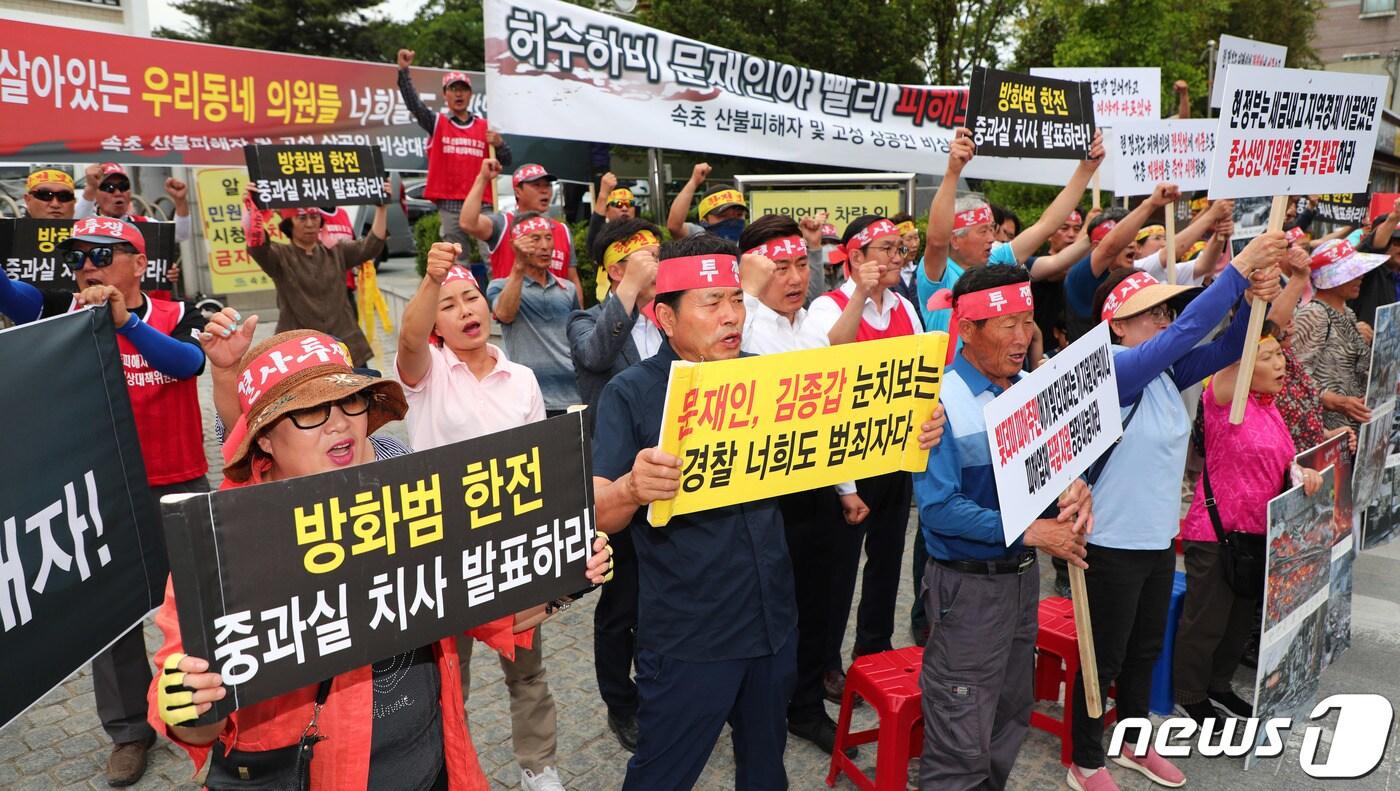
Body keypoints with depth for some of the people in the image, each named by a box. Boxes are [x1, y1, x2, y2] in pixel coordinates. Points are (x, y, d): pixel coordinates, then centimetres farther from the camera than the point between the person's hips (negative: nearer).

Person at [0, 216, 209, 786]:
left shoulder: (178, 316, -6)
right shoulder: (64, 312, -1)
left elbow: (189, 362, -26)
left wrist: (126, 321, -40)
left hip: (179, 486, -1)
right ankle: (129, 729, 26)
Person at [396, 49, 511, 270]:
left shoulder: (485, 127, 12)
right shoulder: (437, 123, 8)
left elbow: (506, 161, 11)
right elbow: (414, 104, -9)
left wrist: (499, 143, -9)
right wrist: (404, 71, -23)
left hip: (482, 204, 1)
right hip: (449, 206, -1)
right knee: (458, 264, 4)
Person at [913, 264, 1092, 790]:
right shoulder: (941, 402, -20)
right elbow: (939, 509, -24)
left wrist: (1077, 490, -13)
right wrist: (1032, 533, -23)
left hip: (1023, 575, 7)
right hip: (968, 584, -7)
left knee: (1011, 719, 23)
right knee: (962, 745, 2)